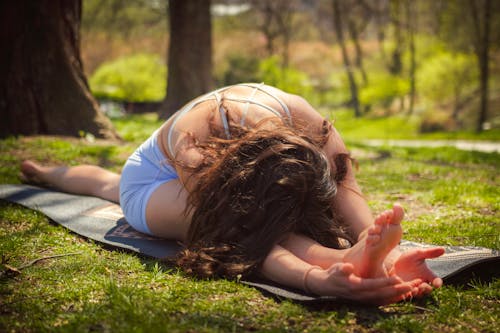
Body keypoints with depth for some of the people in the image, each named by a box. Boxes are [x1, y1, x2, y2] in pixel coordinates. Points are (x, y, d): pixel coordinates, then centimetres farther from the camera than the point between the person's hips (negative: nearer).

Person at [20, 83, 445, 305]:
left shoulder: (305, 121, -43)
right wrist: (319, 280, -86)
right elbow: (255, 241, -66)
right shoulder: (192, 146, -55)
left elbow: (348, 193, -53)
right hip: (157, 179, -6)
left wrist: (389, 252, -75)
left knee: (110, 185, 44)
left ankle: (47, 171, 70)